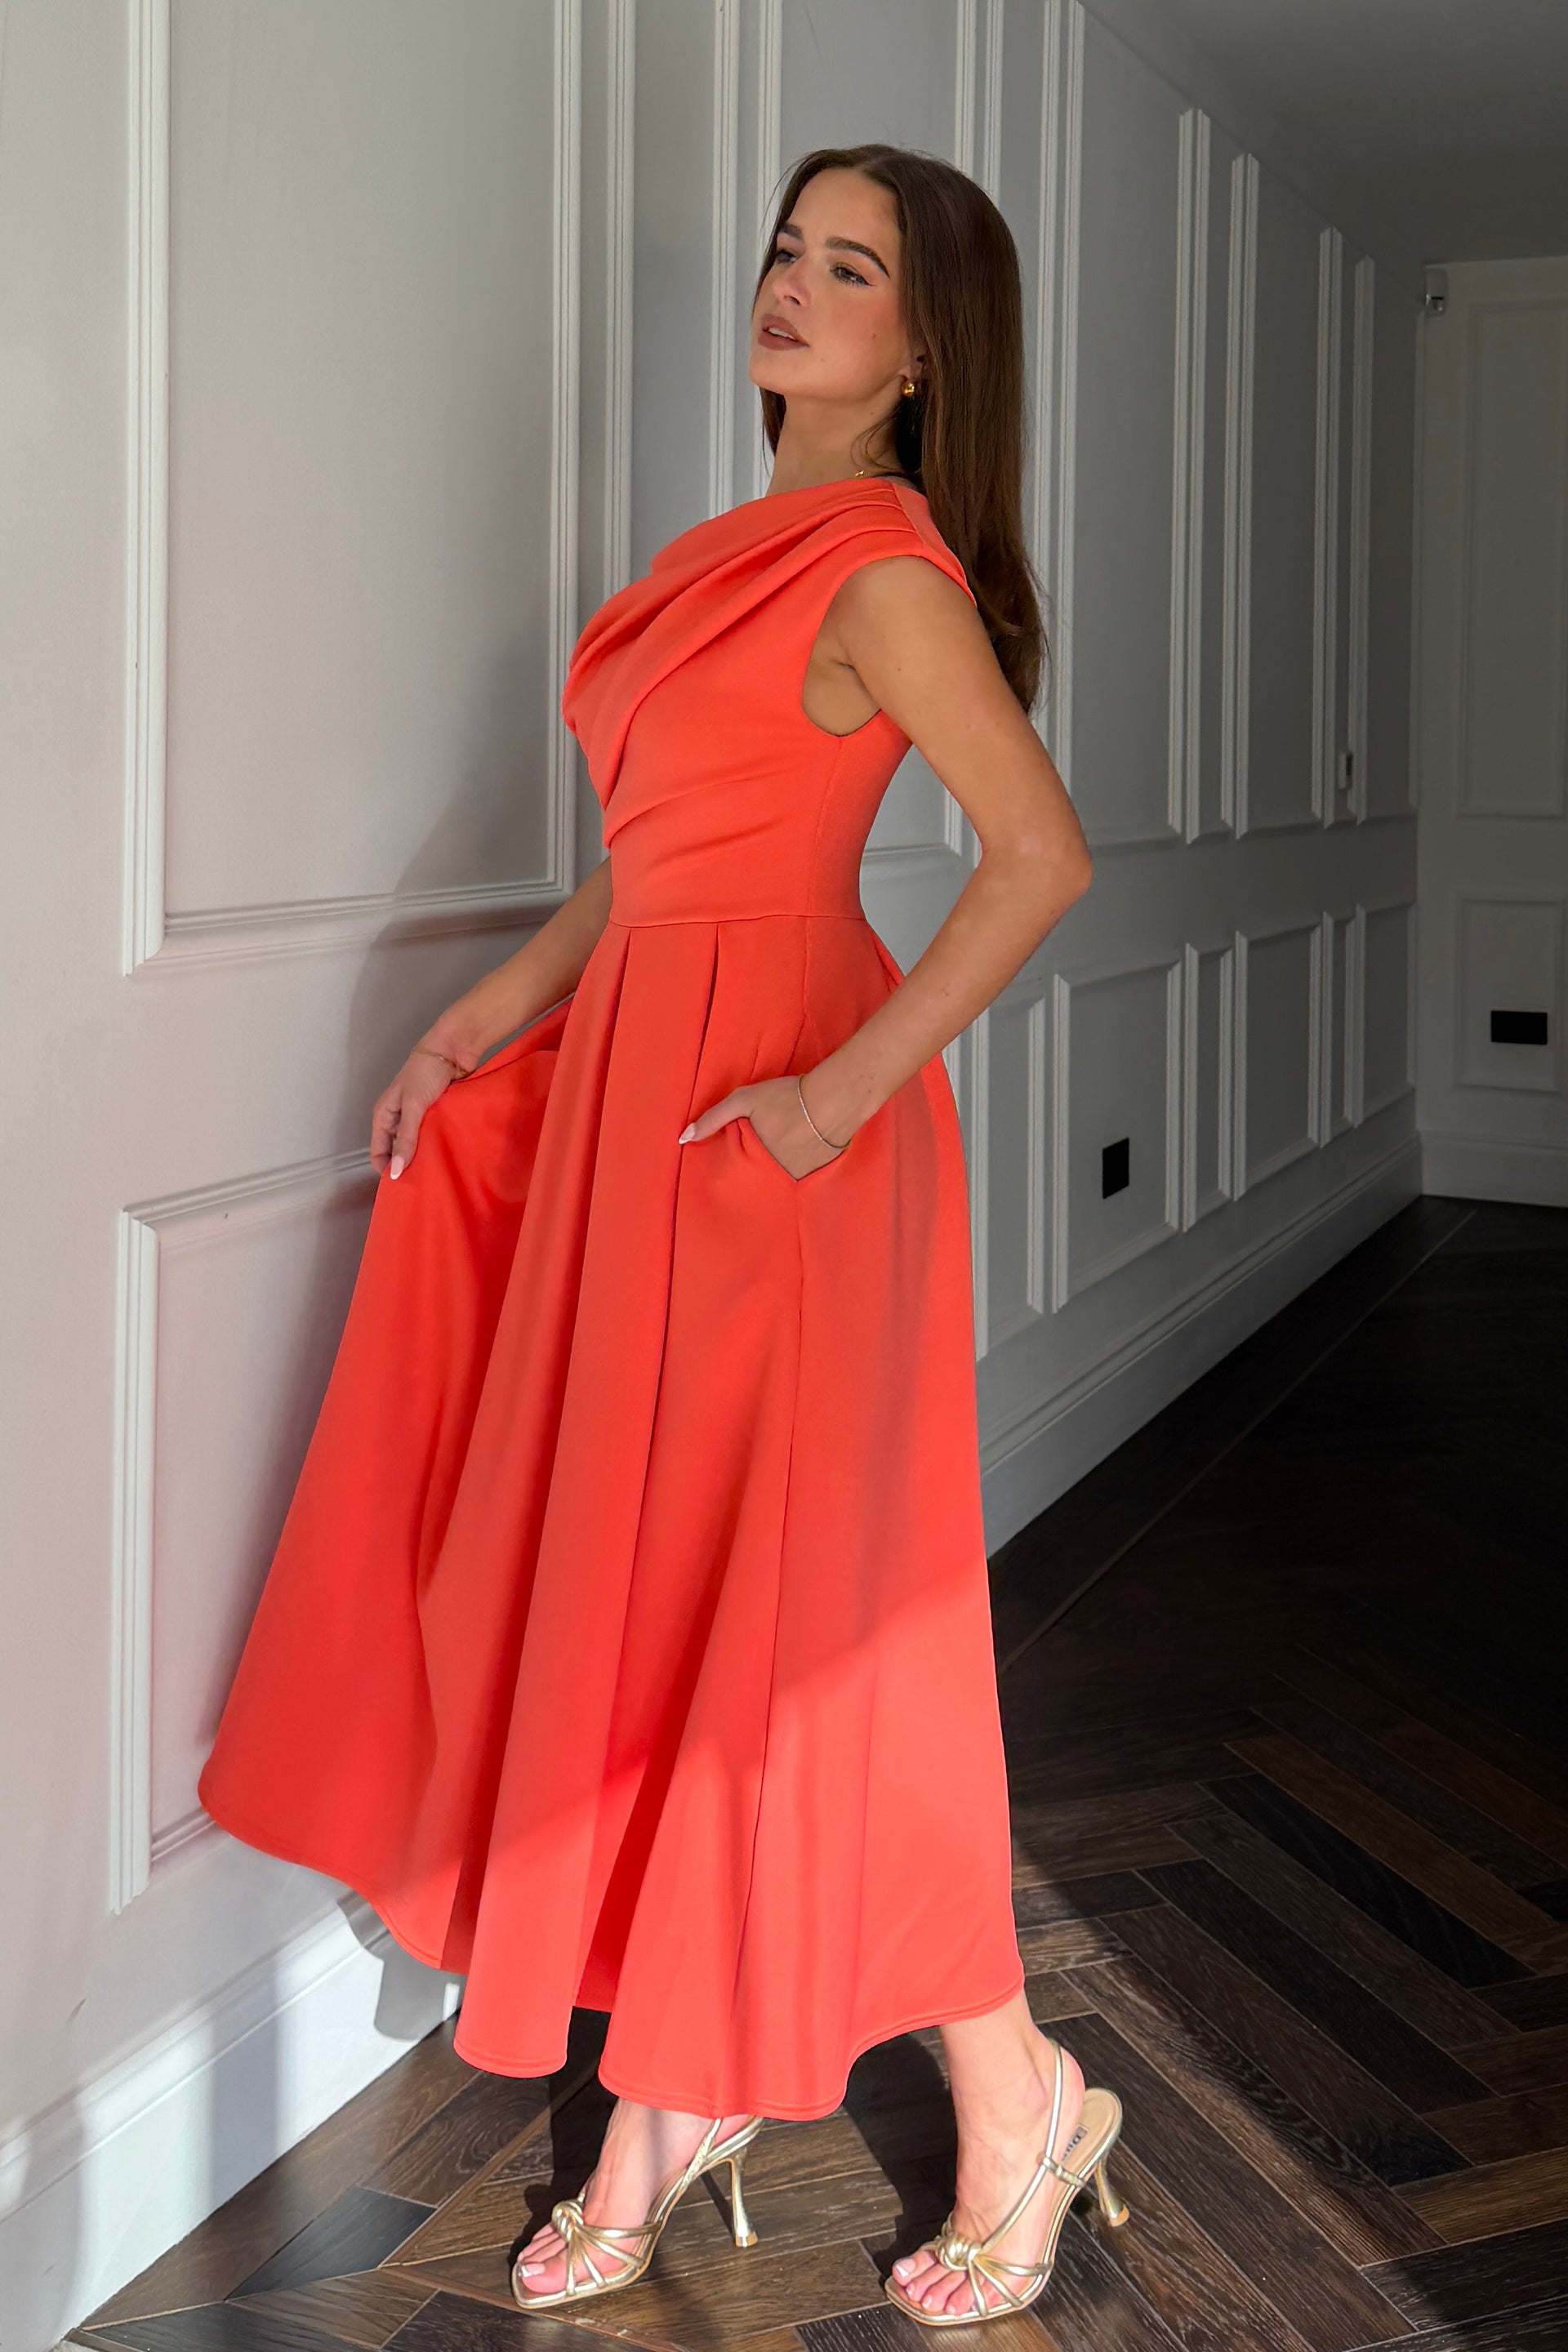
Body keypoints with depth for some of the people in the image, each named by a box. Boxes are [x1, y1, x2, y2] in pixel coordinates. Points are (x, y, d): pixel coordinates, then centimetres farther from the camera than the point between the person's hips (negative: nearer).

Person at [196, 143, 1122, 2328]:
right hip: (636, 1079, 9)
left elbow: (1043, 854, -19)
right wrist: (494, 1018, 13)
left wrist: (847, 1086, -22)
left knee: (775, 1621, -3)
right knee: (628, 1587, 11)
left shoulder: (884, 567, -12)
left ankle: (1015, 2100, 14)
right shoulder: (753, 545, 15)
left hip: (768, 1121, -9)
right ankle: (670, 2096, 23)